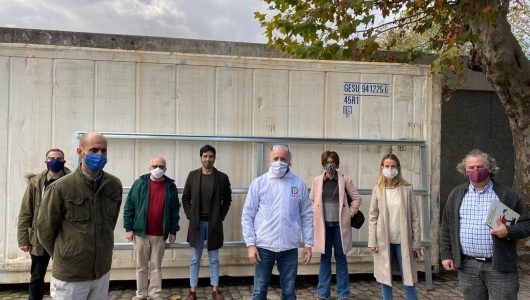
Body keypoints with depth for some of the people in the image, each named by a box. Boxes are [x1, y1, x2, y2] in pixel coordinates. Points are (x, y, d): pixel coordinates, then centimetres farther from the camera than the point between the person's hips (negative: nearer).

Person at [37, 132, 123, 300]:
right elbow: (45, 229, -3)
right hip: (70, 276, -4)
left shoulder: (115, 185, -2)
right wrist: (63, 258, 8)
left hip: (103, 272, 4)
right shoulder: (60, 188, -13)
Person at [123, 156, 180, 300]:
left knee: (156, 266, 11)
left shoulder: (170, 186, 2)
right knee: (141, 266, 11)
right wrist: (128, 228, -5)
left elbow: (175, 210, 6)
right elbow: (129, 206, -1)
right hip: (141, 232, 0)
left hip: (160, 235, 1)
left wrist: (173, 230, 4)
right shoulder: (140, 183, -2)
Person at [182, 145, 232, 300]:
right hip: (196, 223, 1)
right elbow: (185, 198, 7)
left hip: (214, 224, -1)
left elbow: (227, 200, 5)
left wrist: (220, 217, -3)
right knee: (195, 259, 8)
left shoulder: (222, 177, -1)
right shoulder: (192, 175, 2)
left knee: (214, 259, 9)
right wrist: (190, 216, -2)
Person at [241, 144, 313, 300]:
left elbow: (307, 216, 6)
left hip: (290, 247, 1)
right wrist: (250, 244, -6)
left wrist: (308, 244, 3)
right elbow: (247, 215, -1)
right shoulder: (259, 183, -1)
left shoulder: (299, 184, 3)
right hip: (264, 246, -1)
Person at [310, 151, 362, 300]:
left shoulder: (344, 179, 0)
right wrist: (315, 216, 1)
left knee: (341, 257, 6)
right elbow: (311, 200, 11)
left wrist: (349, 214, -2)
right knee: (325, 258, 8)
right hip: (323, 224, 1)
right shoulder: (317, 180, 3)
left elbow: (357, 198, 4)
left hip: (339, 224, -1)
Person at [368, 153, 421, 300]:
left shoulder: (407, 189, -2)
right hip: (384, 241, 1)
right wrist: (372, 242, -4)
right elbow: (372, 217, 2)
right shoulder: (377, 189, 1)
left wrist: (417, 242, -3)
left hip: (403, 241, -1)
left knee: (408, 280, 5)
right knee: (385, 279, 9)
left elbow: (415, 217, -1)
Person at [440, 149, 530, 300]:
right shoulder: (456, 194, 8)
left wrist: (509, 231, -17)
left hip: (500, 266, -2)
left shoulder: (507, 195, 1)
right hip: (467, 266, 2)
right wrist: (446, 255, 5)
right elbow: (446, 227, 10)